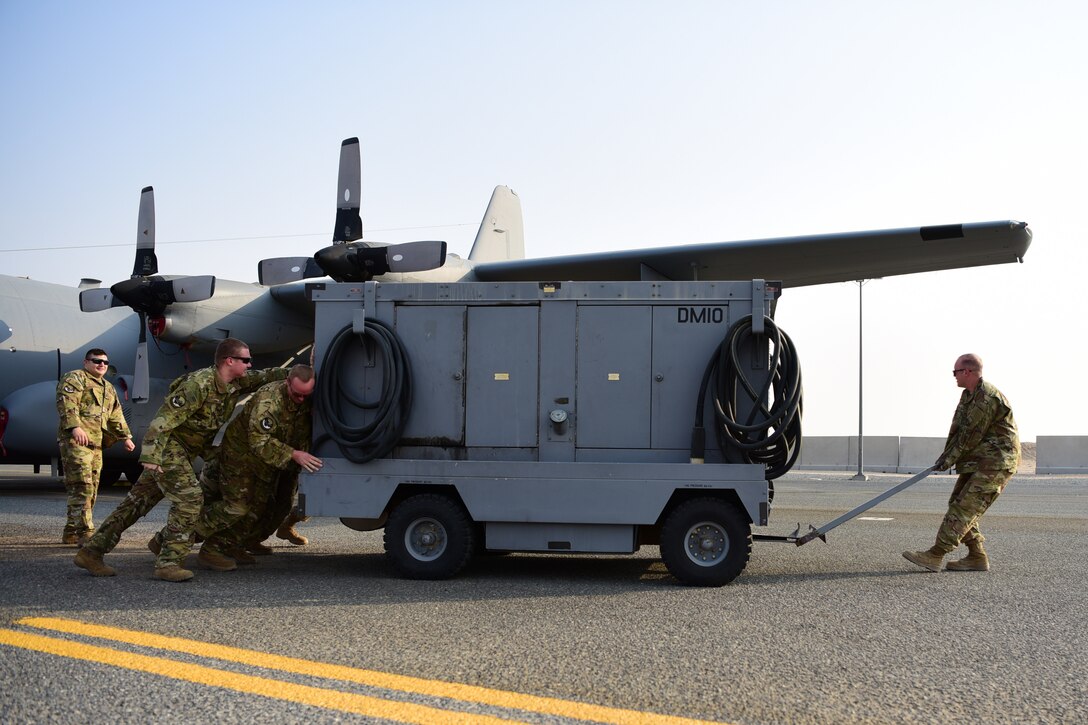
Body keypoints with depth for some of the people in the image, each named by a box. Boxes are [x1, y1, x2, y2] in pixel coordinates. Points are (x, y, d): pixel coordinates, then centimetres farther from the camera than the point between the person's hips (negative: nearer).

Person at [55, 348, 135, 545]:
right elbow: (66, 403, -15)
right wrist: (75, 427, -28)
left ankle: (71, 533, 15)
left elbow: (116, 415, 30)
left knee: (91, 489, 8)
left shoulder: (108, 387, 26)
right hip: (75, 440, -9)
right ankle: (85, 532, -21)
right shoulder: (75, 378, 0)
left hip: (96, 444, 9)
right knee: (82, 486, -16)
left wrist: (125, 436, 22)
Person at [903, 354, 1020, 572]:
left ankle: (935, 555, -17)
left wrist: (949, 460, -11)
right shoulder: (967, 395, 13)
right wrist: (946, 455, 5)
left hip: (996, 462, -10)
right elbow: (958, 429, 16)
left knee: (965, 507, -13)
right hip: (976, 462, 10)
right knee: (958, 504, 8)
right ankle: (977, 557, 12)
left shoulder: (988, 398, -20)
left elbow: (971, 436, -19)